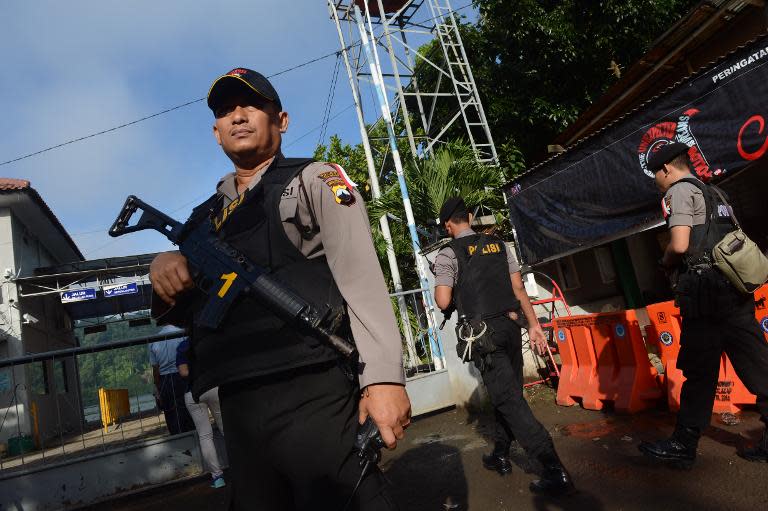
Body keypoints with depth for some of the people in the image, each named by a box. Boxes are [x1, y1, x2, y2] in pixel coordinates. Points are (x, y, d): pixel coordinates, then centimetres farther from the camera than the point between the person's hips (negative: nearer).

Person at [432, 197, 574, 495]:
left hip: (483, 332, -6)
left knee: (509, 400, -5)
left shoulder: (448, 254, -5)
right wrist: (534, 325, 10)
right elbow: (519, 289, 8)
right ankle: (500, 455, 31)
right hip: (510, 325, 6)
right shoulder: (499, 245, 11)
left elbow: (443, 301, -12)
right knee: (507, 392, 17)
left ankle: (555, 471, -8)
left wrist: (439, 291, 9)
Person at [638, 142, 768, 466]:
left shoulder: (680, 190, -4)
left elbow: (679, 245, -17)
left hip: (705, 293, -8)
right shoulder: (714, 194, 23)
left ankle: (683, 446, 8)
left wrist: (665, 264, 3)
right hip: (737, 290, 9)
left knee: (699, 373, -2)